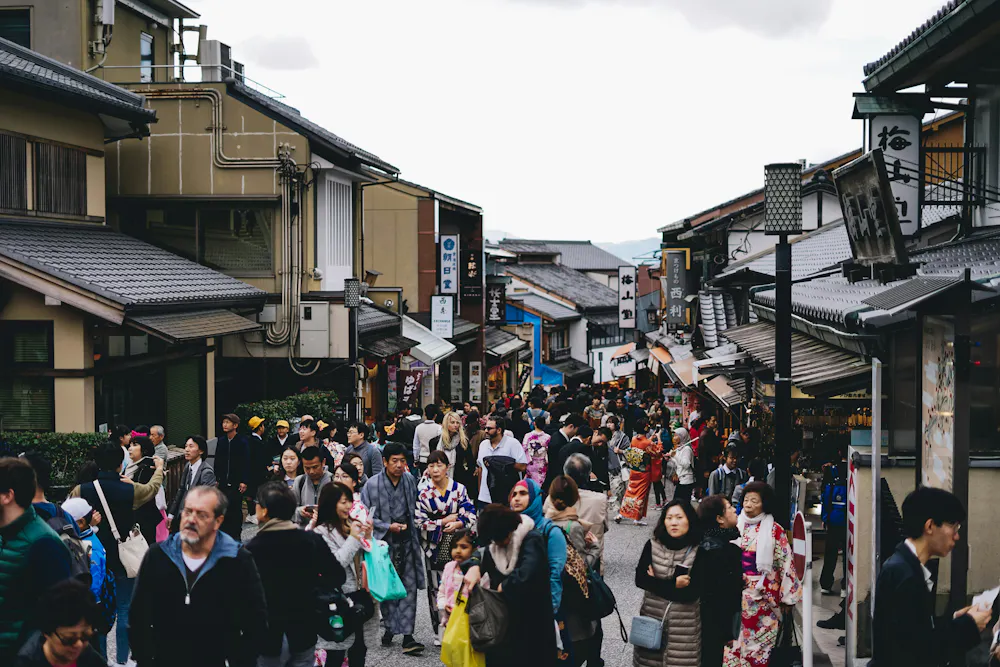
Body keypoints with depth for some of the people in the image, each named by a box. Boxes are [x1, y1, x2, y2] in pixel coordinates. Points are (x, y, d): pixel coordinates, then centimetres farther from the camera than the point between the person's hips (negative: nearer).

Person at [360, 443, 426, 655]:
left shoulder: (410, 481, 3)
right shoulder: (372, 485, -10)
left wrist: (410, 524, 9)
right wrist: (388, 527, -12)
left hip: (407, 541, 2)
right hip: (384, 542, -2)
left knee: (409, 587, -4)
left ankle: (407, 636, -4)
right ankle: (389, 628, 24)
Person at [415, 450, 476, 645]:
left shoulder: (459, 489, -1)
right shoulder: (424, 494, -2)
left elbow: (471, 515, -2)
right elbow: (420, 522, -6)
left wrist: (457, 524, -19)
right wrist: (444, 521, -10)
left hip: (456, 546, 0)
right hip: (434, 547, 0)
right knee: (435, 588, 4)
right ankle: (440, 631, 14)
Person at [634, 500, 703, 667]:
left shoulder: (699, 551, -10)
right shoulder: (652, 546, -1)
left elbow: (691, 593, -14)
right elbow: (640, 580, -8)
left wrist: (657, 583, -11)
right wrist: (673, 584, -15)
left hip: (684, 623, -2)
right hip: (652, 616, 2)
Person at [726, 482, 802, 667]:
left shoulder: (775, 530, -8)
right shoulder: (738, 526, 4)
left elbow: (785, 563, -6)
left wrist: (787, 598, -6)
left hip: (764, 594, -4)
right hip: (738, 592, 4)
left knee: (759, 640, 2)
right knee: (736, 637, 7)